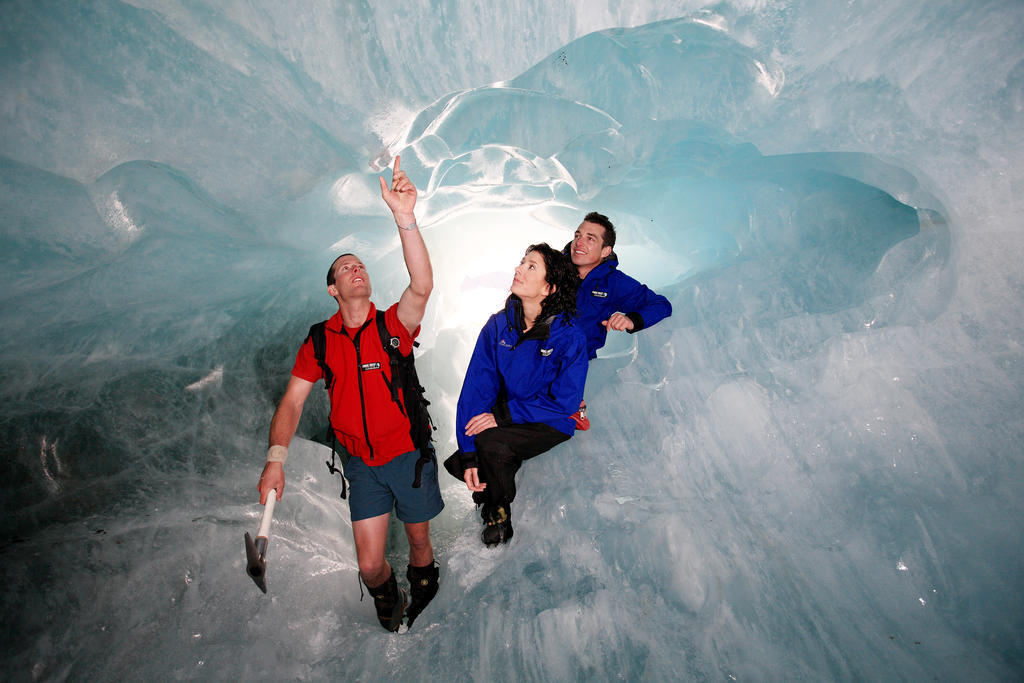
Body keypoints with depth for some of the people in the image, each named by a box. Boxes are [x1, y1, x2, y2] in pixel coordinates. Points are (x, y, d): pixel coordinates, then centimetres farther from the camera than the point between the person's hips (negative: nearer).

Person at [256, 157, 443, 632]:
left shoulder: (393, 325, -8)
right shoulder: (320, 342, -1)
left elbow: (422, 286, -28)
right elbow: (293, 401, -3)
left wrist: (405, 218, -40)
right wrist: (276, 458, -18)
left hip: (409, 454, -1)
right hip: (363, 464, 1)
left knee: (419, 543, 15)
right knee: (369, 565, 2)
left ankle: (422, 580, 49)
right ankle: (384, 596, 37)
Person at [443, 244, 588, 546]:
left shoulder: (569, 337, -18)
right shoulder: (498, 325, -6)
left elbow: (564, 402, -16)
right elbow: (475, 386, -9)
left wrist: (503, 415, -23)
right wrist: (468, 454, -16)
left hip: (552, 424, -4)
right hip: (506, 416, 5)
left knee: (490, 442, -29)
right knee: (463, 461, -17)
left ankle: (498, 511, 1)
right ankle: (490, 507, 16)